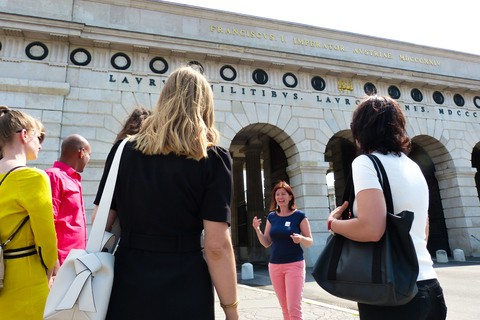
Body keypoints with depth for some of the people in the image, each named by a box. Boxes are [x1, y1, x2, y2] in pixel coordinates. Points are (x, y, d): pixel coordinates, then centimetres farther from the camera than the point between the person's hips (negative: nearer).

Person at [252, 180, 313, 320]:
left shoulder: (299, 215, -5)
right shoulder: (271, 217, 7)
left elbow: (310, 242, -3)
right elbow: (266, 243, 8)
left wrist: (300, 239, -24)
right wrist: (257, 229, -9)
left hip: (294, 264, -4)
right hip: (275, 265, 4)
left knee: (294, 308, -7)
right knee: (284, 307, 12)